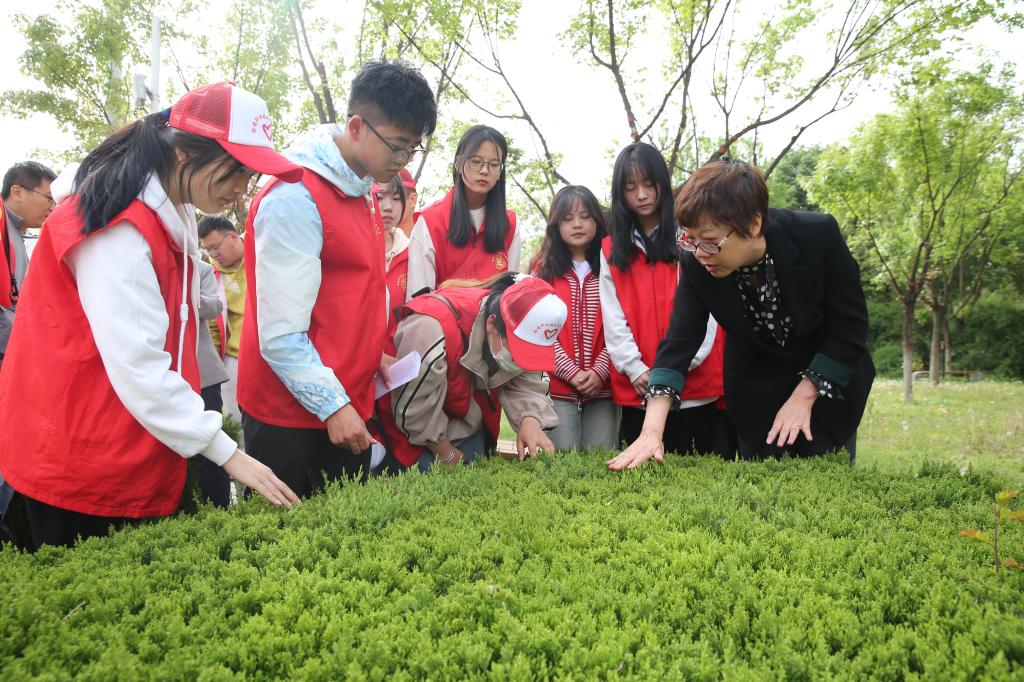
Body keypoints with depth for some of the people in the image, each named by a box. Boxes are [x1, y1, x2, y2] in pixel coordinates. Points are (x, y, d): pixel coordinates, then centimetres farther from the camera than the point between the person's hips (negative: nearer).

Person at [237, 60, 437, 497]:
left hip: (348, 403, 8)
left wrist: (372, 352, 10)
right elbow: (281, 333, -20)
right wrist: (332, 405, -18)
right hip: (290, 413, -8)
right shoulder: (295, 199, -19)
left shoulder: (364, 190, 10)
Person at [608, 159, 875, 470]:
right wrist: (651, 431, -37)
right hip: (757, 389, 1)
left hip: (830, 379, -1)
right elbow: (678, 342, -26)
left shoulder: (818, 236, -27)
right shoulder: (696, 264, -22)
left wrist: (804, 395, -23)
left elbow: (851, 325, -18)